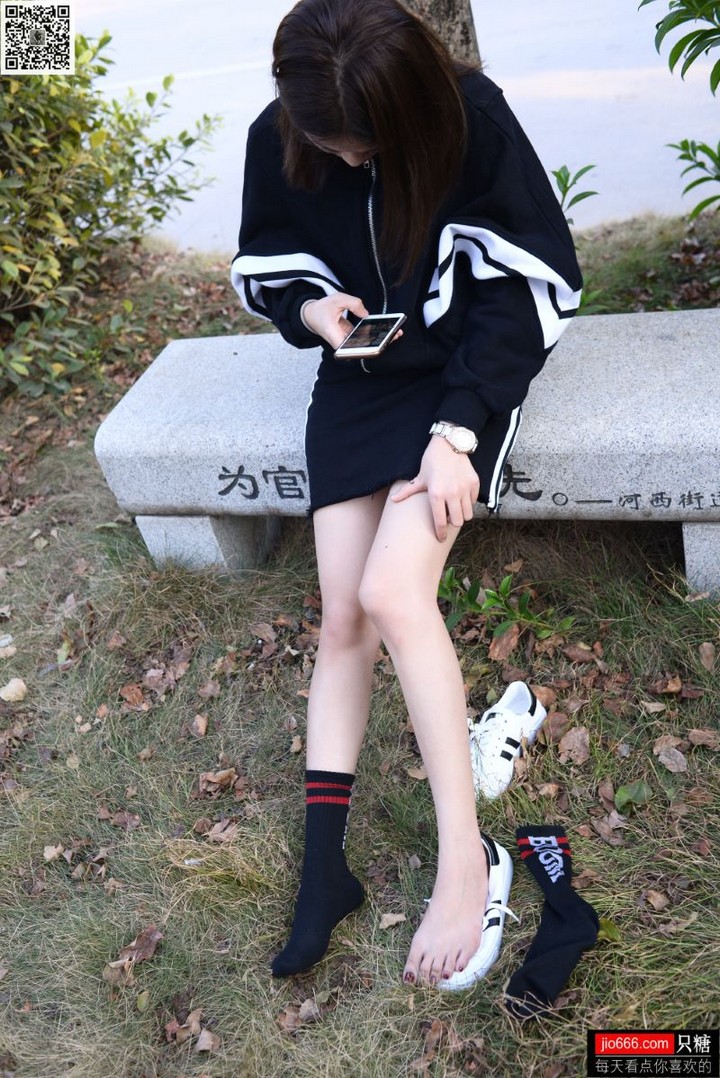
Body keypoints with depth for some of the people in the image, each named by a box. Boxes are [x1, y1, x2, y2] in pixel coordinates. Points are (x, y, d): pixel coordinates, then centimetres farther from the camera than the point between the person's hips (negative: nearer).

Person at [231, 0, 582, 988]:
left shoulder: (473, 120, -13)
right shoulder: (277, 140, -3)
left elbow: (532, 284, -13)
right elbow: (263, 270, 10)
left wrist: (459, 428, -22)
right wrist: (309, 306, -15)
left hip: (467, 368, -3)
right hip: (358, 375, 4)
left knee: (391, 593, -24)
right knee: (343, 615, -9)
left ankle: (467, 858, -11)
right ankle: (323, 863, 1)